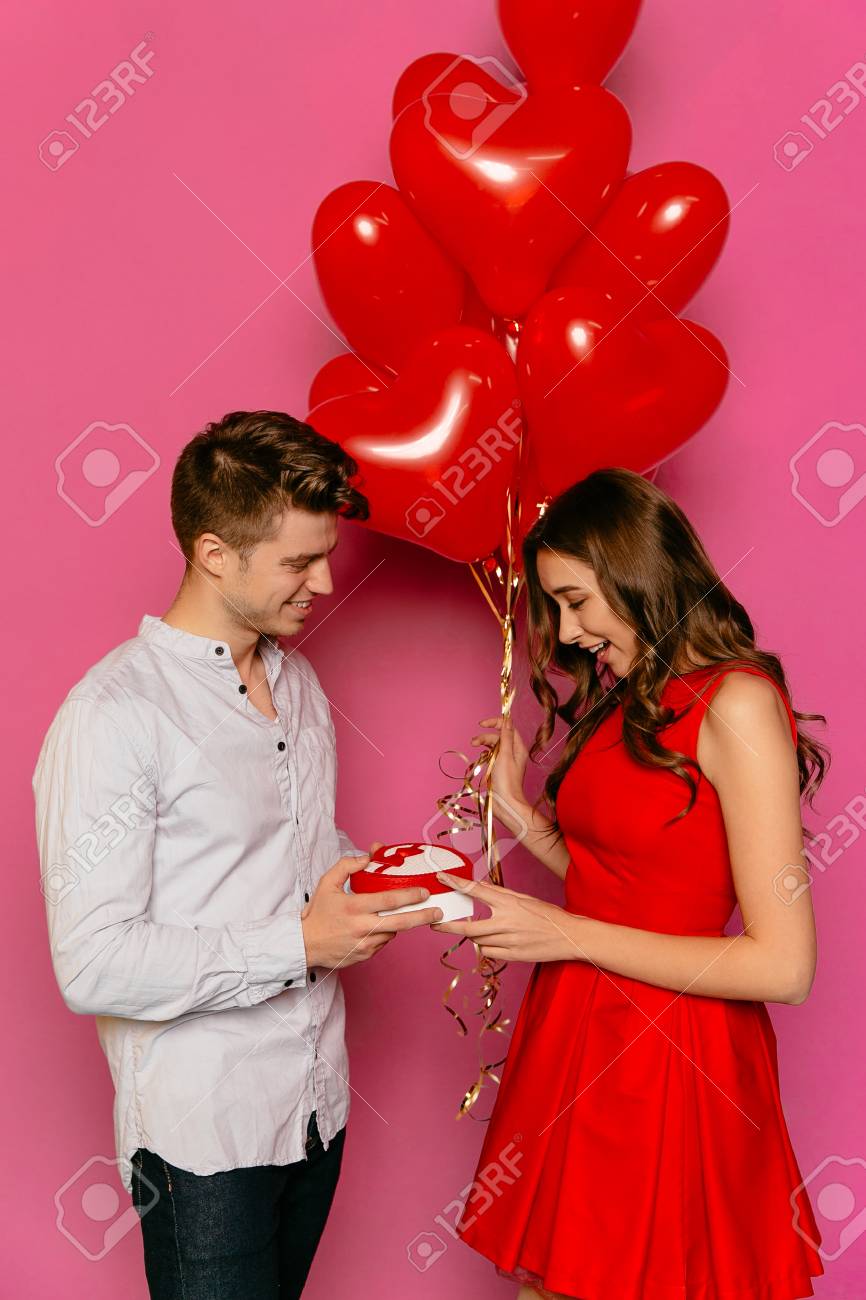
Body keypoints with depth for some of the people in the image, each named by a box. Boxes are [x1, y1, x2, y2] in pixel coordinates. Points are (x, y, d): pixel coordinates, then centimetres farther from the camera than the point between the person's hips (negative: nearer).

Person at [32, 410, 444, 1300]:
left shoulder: (298, 683, 7)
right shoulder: (112, 716, -19)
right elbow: (94, 967, -22)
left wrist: (358, 872, -1)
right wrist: (300, 942, -23)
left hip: (318, 1104, 7)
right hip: (205, 1134, -7)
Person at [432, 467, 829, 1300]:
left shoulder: (737, 703, -16)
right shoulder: (630, 703, 11)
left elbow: (784, 966, -20)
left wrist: (567, 934, -16)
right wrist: (517, 810, 3)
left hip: (669, 1059, -8)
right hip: (575, 1038, 8)